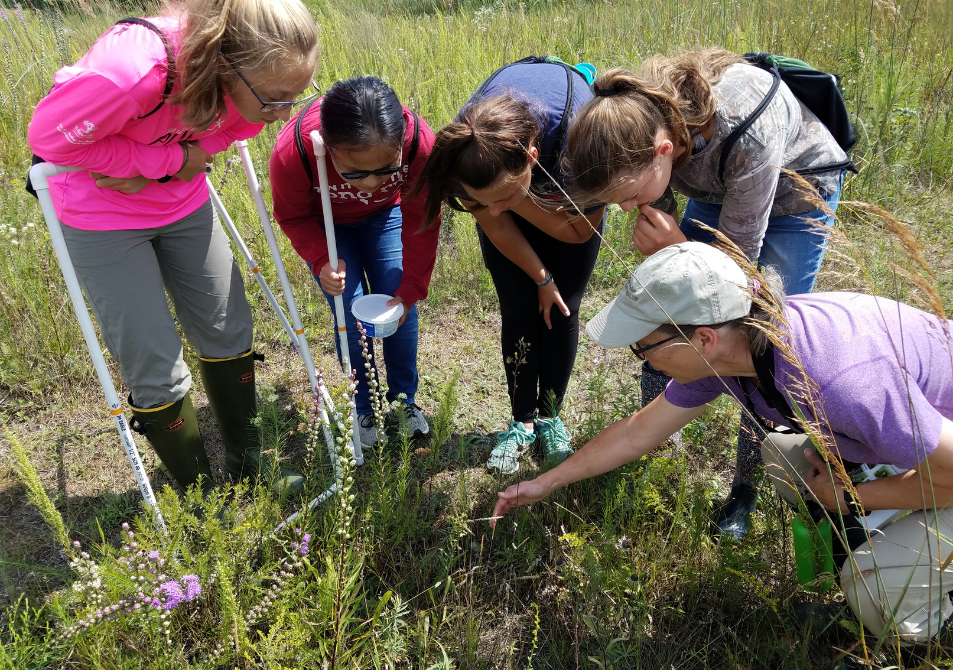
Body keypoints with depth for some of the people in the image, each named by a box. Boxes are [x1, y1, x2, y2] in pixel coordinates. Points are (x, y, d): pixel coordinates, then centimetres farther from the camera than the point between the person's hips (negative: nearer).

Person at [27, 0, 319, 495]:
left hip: (184, 203, 5)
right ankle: (199, 497, 19)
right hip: (102, 218, -5)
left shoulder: (251, 73, -20)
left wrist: (152, 168, -16)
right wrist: (170, 159, -23)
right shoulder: (131, 71, -37)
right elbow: (50, 137, -23)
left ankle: (246, 470, 29)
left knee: (229, 332, 10)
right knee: (156, 369, -2)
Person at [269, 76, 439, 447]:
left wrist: (411, 290, -16)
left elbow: (421, 223, -19)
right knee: (351, 313, -9)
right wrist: (322, 261, -33)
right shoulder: (292, 153, -40)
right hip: (322, 220, -1)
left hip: (384, 213, 1)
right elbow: (293, 217, -16)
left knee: (399, 305, -3)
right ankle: (364, 409, 13)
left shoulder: (421, 143, -38)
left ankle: (404, 401, 19)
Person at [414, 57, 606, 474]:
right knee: (518, 311, -4)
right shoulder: (464, 152, -38)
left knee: (561, 310, -3)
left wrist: (515, 200, -41)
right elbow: (497, 227, -19)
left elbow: (579, 230, -26)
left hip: (567, 194, -1)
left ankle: (549, 417, 18)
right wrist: (542, 278, -9)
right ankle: (522, 422, 14)